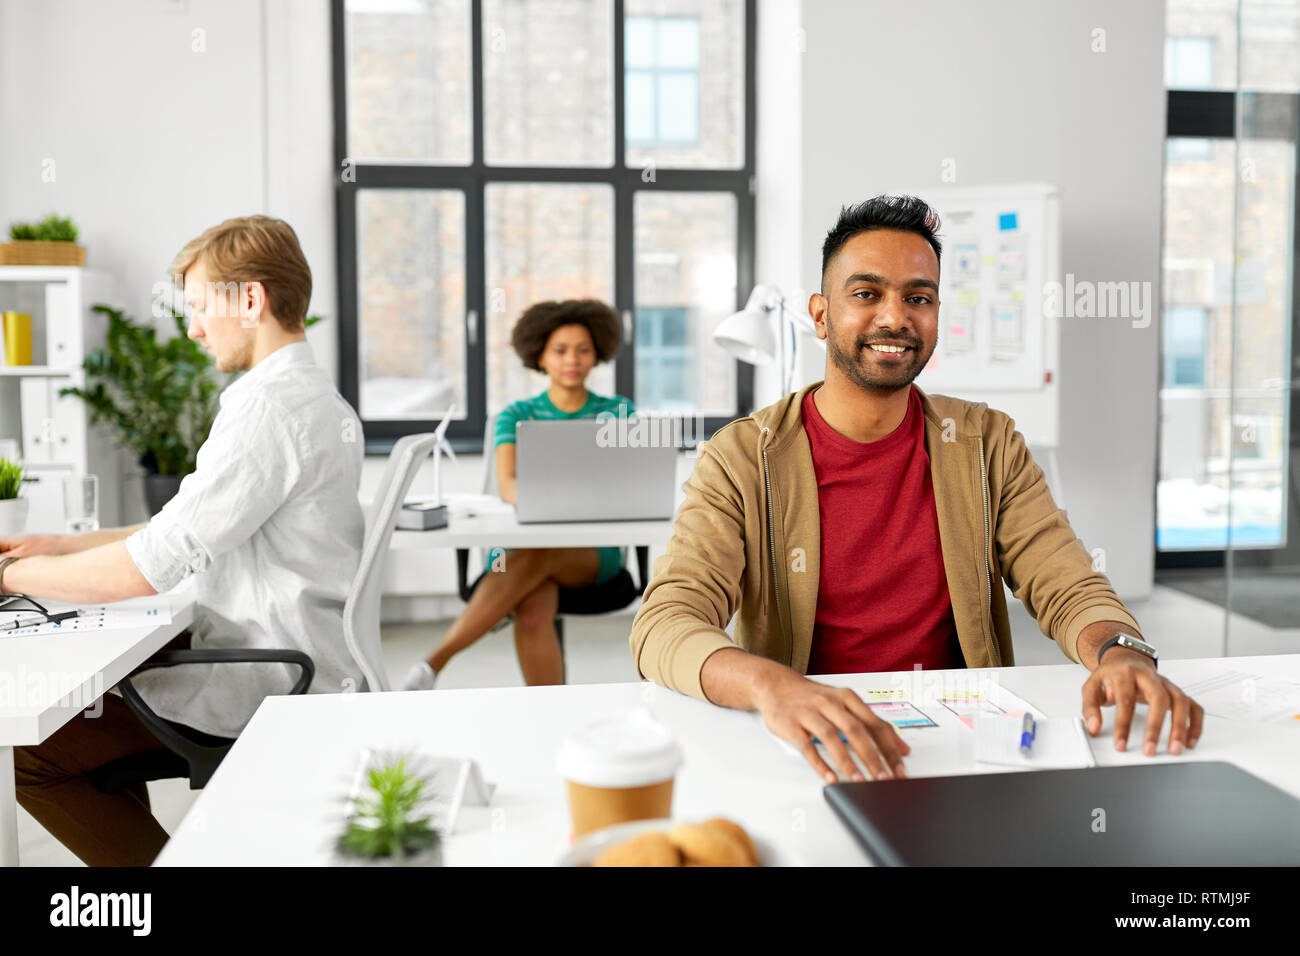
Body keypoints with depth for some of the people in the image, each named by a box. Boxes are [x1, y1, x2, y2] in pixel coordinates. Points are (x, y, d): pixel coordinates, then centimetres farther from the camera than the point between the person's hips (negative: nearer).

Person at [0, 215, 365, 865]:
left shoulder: (268, 408, -21)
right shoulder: (317, 397, 12)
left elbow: (144, 571, -22)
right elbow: (190, 532, 18)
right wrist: (56, 546, 14)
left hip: (264, 689, -10)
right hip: (295, 665, 10)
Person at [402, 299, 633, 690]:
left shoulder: (618, 411, 10)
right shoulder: (517, 415, 9)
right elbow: (507, 485, -8)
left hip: (595, 549, 0)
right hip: (520, 542, 1)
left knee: (538, 555, -36)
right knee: (532, 612, -35)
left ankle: (433, 663, -37)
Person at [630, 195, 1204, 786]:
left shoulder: (987, 444, 10)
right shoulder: (740, 460, -2)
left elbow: (1070, 592, 3)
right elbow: (665, 625, -14)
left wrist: (1119, 653, -23)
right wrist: (771, 685, -37)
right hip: (805, 753, -3)